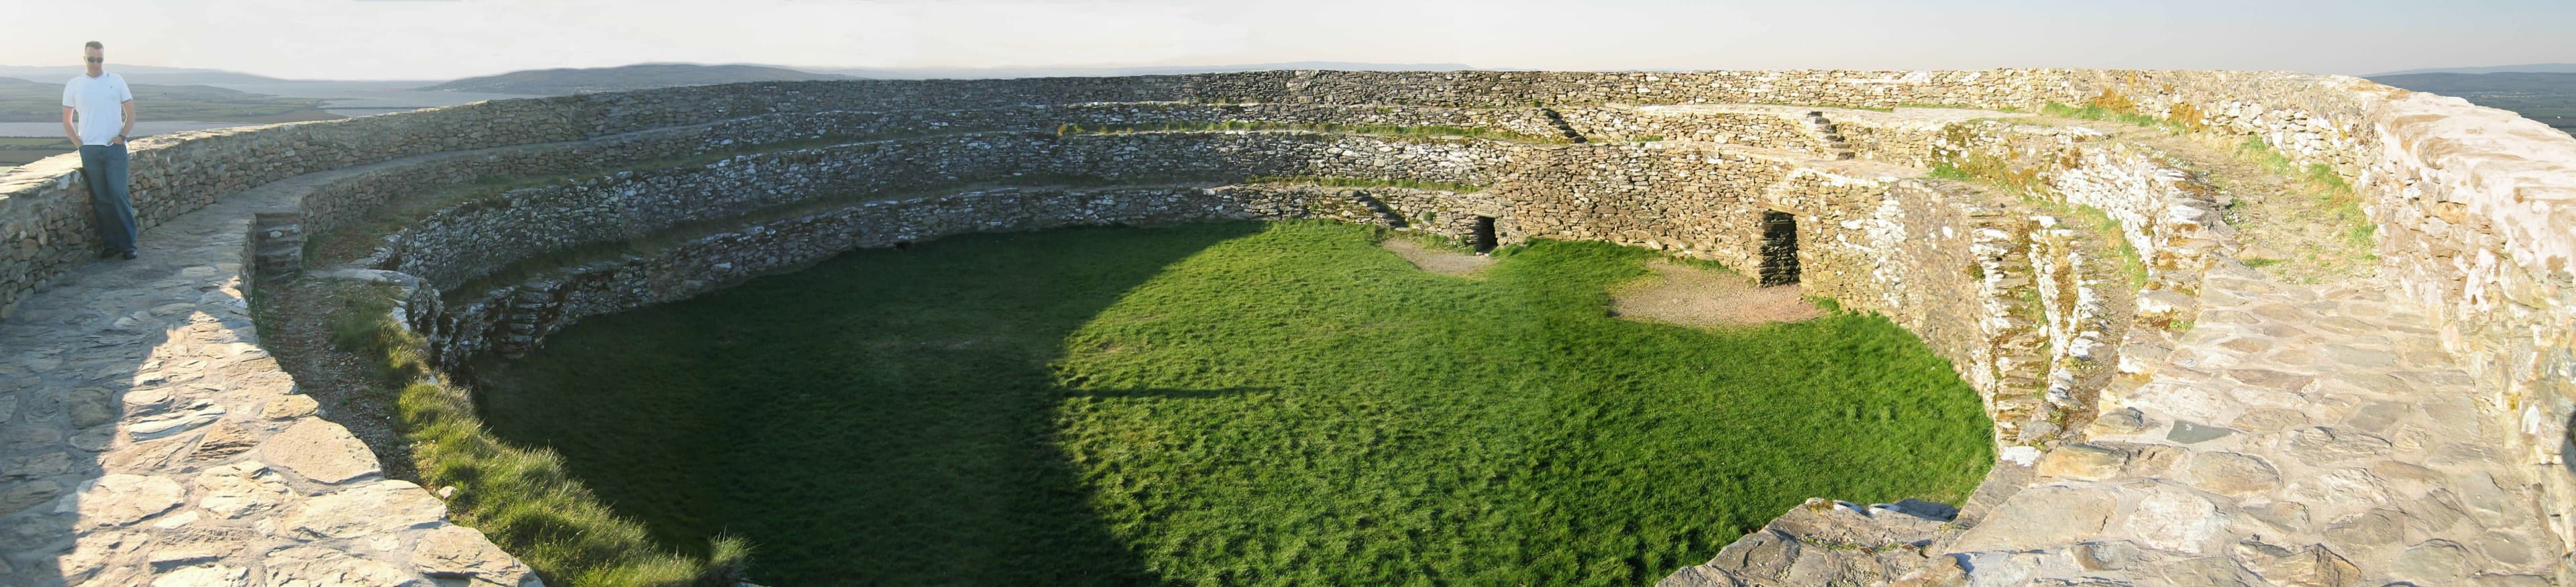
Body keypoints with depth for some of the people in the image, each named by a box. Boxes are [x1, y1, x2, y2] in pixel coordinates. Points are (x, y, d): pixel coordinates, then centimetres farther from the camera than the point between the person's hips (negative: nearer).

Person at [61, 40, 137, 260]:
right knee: (101, 199, 3)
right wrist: (79, 143, 0)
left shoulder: (116, 81, 5)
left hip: (115, 147, -1)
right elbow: (67, 122, 12)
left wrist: (122, 136, -4)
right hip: (89, 150, 2)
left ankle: (128, 244, -3)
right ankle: (111, 243, 9)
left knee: (119, 195, -6)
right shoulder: (73, 85, 7)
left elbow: (131, 114, 8)